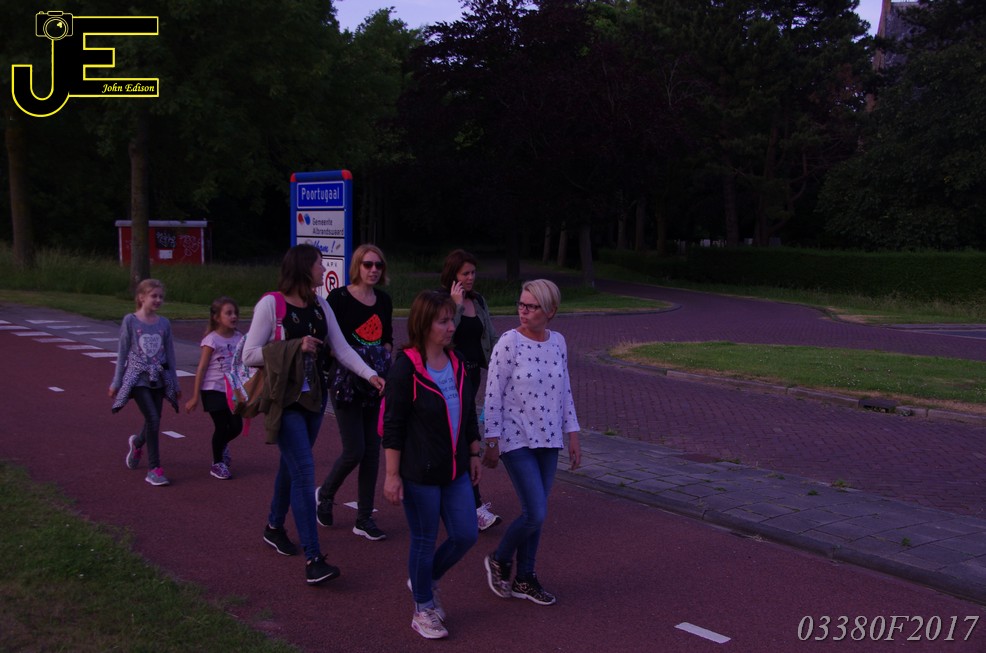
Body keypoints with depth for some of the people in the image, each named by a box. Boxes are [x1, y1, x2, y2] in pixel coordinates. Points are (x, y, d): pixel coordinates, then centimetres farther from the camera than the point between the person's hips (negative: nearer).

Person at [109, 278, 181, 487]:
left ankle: (136, 442, 46)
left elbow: (169, 354, 11)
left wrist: (175, 383, 13)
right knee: (153, 419, -15)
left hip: (158, 379, 4)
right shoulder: (130, 321, -3)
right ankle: (154, 468, -5)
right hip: (138, 378, -4)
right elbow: (123, 352, 0)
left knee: (154, 422, 10)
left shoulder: (164, 323, 6)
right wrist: (116, 382, 1)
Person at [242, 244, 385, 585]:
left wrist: (370, 374, -11)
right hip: (285, 400, -7)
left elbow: (341, 347, 2)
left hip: (313, 398, 7)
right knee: (304, 471, -13)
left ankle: (274, 527, 41)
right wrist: (296, 347, -19)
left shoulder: (320, 306, 6)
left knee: (292, 465, 18)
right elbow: (249, 355, -12)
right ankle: (313, 560, -13)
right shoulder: (271, 304, -12)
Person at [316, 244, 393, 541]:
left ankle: (364, 519, 14)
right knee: (354, 450, -7)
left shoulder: (384, 300, 11)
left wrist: (384, 356, 3)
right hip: (346, 380, -5)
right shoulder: (339, 298, -6)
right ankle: (324, 494, 22)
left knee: (372, 451, 5)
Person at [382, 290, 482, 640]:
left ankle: (426, 578, 34)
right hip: (420, 472, -6)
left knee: (466, 535, 7)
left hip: (455, 469, 6)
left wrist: (474, 453, 15)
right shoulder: (406, 367, -15)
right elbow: (393, 425, -14)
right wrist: (392, 474, -15)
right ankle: (423, 609, 27)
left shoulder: (456, 363, 4)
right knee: (424, 541, 7)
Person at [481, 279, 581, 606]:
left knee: (534, 513, 10)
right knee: (536, 513, -9)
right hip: (516, 440, -5)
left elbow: (565, 391, 13)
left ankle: (524, 579, 25)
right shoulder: (508, 343, -12)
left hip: (548, 439, 5)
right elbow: (493, 394, -11)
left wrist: (572, 434, 11)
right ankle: (498, 560, 17)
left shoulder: (558, 342, 4)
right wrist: (492, 442, -10)